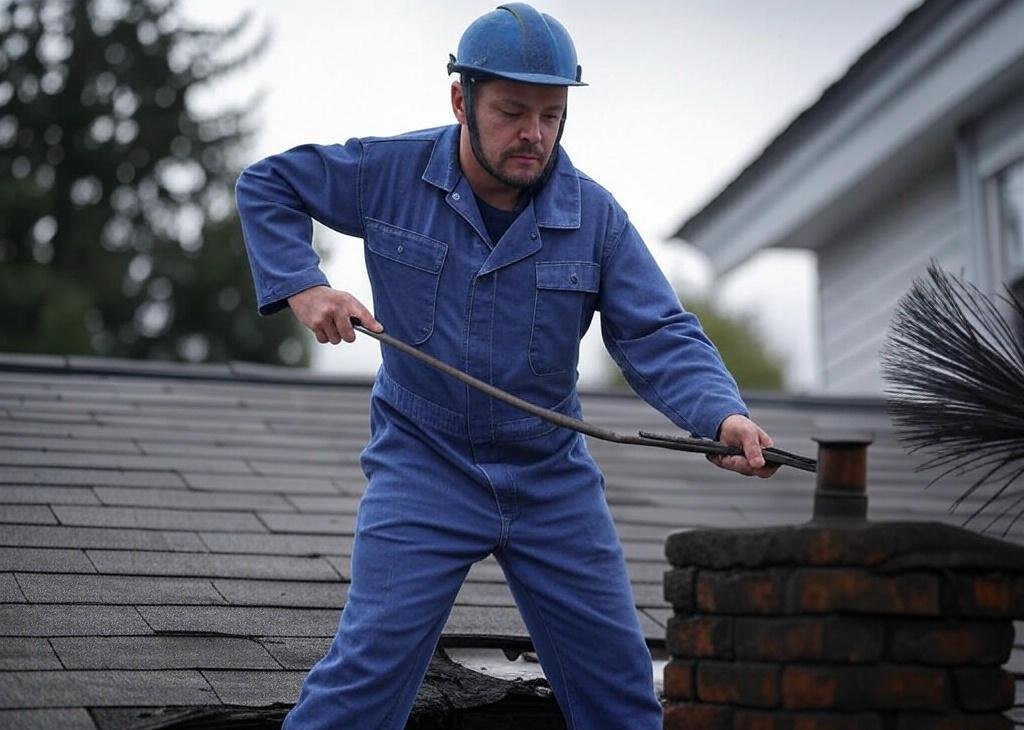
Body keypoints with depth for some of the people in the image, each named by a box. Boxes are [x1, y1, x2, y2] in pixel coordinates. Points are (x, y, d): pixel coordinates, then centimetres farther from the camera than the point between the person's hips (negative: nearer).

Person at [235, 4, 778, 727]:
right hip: (422, 469, -2)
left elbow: (659, 336, -10)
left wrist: (725, 415, -29)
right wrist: (300, 285, -9)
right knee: (370, 666, -11)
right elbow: (265, 185, 6)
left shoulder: (595, 215, -5)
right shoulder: (391, 171, -8)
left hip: (555, 480, 3)